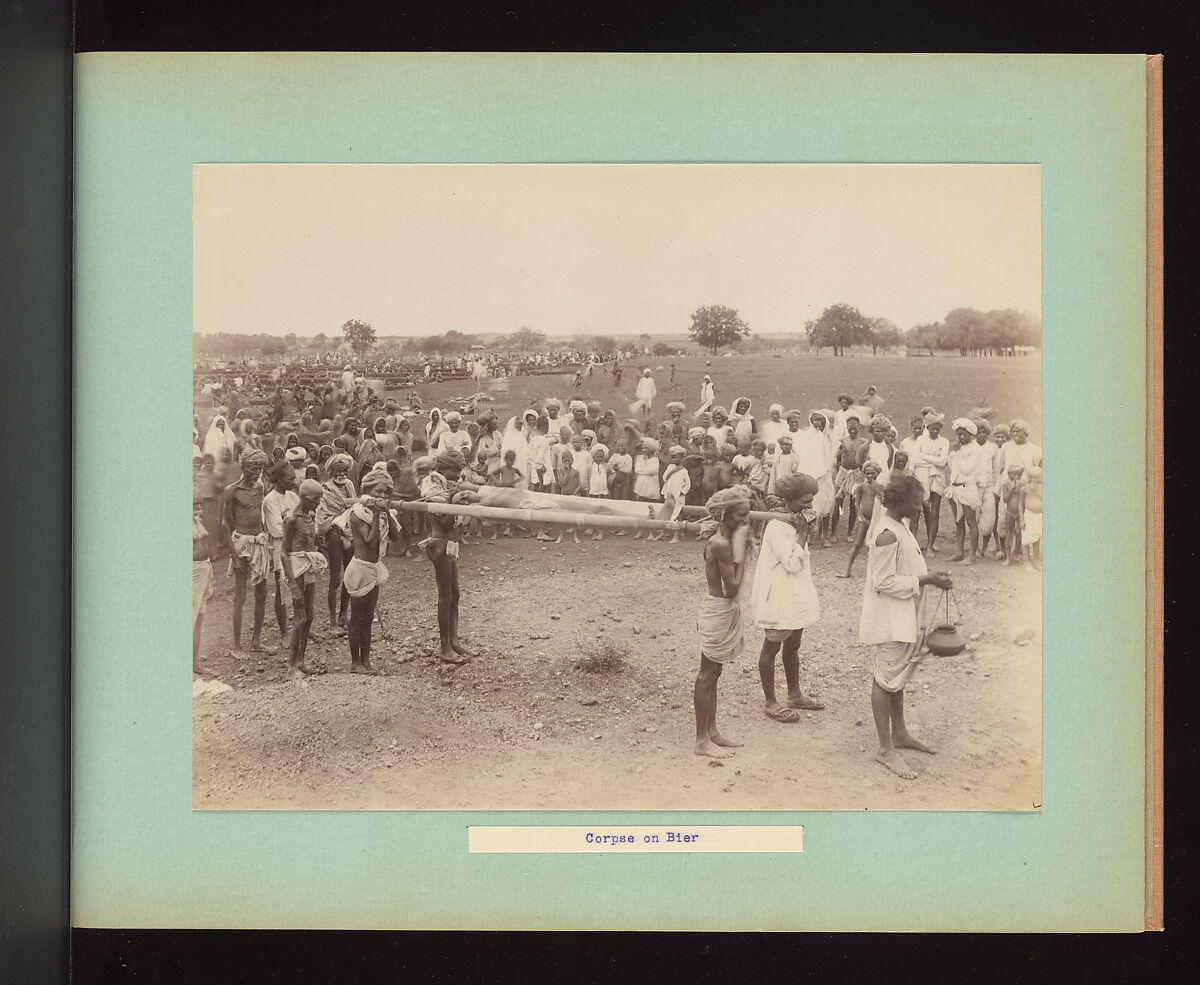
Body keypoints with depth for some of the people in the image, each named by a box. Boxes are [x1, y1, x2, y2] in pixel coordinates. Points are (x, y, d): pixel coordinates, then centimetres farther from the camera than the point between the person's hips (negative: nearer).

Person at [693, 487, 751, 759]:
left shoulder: (723, 539, 6)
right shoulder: (721, 544, -23)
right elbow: (732, 588, -22)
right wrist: (741, 552, -18)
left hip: (725, 611, 10)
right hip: (718, 612, -10)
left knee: (713, 674, 17)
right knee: (707, 675, -1)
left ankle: (711, 731, 28)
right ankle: (702, 741, 8)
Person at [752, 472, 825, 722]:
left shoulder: (796, 524, 8)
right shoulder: (777, 527, -21)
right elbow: (792, 563, -25)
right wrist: (802, 532, -24)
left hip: (797, 596, 9)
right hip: (779, 599, -9)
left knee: (792, 646, 20)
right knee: (771, 648, 3)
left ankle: (794, 695, 32)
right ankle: (770, 702, 12)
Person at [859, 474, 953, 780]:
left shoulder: (897, 525, 7)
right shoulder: (888, 535, -24)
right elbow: (885, 582, -25)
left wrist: (930, 576, 3)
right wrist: (925, 580, -22)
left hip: (904, 617, 10)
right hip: (891, 620, -10)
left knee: (897, 676, 21)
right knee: (887, 680, -2)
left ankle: (899, 734, 36)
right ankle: (885, 750, 6)